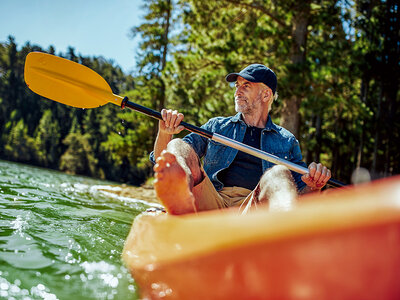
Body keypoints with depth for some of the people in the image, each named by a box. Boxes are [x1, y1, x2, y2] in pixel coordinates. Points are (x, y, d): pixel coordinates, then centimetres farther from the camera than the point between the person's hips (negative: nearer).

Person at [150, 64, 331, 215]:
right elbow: (160, 159, 20)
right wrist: (165, 133, -2)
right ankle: (183, 204, -58)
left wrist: (314, 187, -4)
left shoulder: (287, 141, 24)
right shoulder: (216, 126, 25)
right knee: (177, 147, -22)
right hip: (211, 202, 1)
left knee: (279, 173, -31)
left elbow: (301, 193, 21)